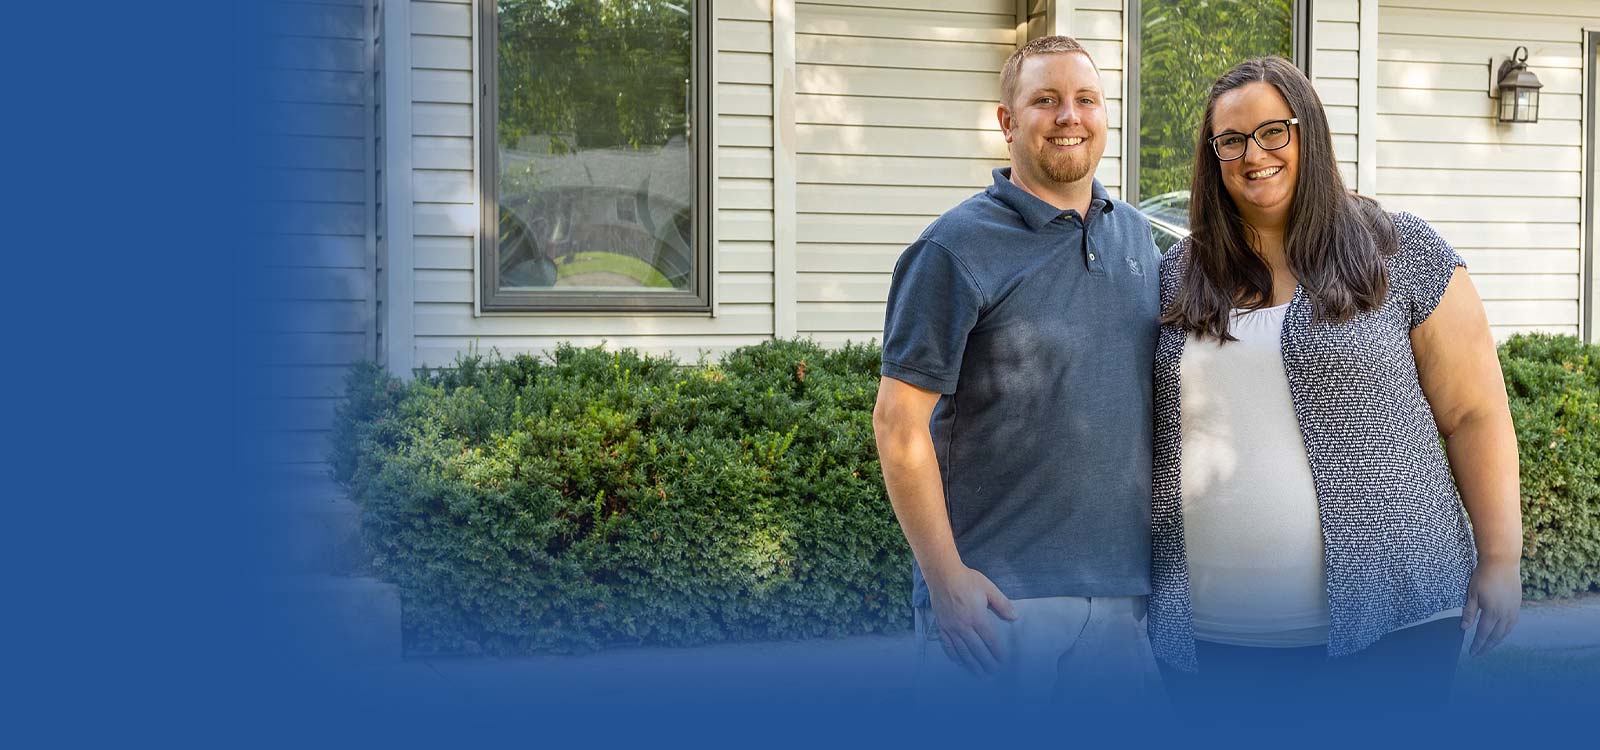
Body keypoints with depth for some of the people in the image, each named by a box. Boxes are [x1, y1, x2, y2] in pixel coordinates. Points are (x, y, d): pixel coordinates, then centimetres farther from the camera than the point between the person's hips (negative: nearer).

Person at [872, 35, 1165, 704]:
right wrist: (946, 576, -15)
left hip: (1124, 591, 6)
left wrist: (1165, 550, 14)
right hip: (1000, 599, -6)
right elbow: (898, 422, -11)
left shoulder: (1136, 235, 11)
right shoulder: (958, 247, -8)